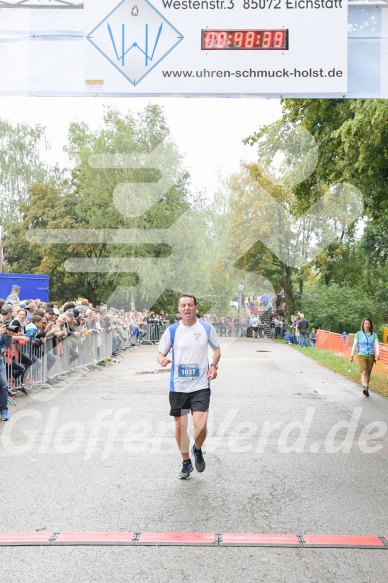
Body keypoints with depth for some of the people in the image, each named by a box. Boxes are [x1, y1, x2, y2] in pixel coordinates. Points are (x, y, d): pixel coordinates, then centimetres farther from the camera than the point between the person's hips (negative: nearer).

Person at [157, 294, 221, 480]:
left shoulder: (207, 328, -1)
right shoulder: (172, 330, -1)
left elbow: (216, 349, 14)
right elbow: (161, 353, 4)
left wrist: (214, 365, -4)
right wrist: (161, 359, -20)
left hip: (200, 385, -1)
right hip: (178, 386, 1)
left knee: (200, 424, -14)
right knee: (180, 425, 7)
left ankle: (197, 450, 20)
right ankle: (186, 462, 29)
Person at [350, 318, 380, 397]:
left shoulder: (374, 334, 2)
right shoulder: (358, 334, 1)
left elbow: (377, 345, -5)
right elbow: (355, 345, 6)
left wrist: (377, 355, -20)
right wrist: (351, 355, 5)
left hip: (371, 356, 2)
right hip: (361, 355, -2)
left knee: (368, 373, 9)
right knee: (364, 372, -18)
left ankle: (366, 389, 23)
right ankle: (365, 388, -33)